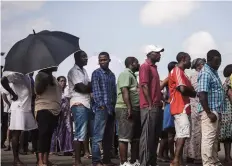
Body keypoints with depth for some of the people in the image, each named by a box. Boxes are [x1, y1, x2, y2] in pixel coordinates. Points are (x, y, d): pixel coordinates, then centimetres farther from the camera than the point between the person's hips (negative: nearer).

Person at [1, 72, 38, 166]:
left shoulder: (28, 77, 17)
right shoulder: (16, 74, -6)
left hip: (29, 108, 8)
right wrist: (13, 94, -16)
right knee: (17, 133, -3)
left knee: (35, 132, 8)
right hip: (19, 108, -8)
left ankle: (38, 158, 14)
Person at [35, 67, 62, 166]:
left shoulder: (53, 78, 22)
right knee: (43, 135, -11)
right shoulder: (41, 75, -1)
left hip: (54, 110, 8)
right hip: (44, 109, -8)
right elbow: (37, 91, -12)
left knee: (49, 135, 6)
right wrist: (47, 80, -16)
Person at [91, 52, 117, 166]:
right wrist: (101, 104, -17)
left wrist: (114, 105, 9)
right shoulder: (96, 73, -1)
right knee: (98, 135, -9)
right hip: (101, 108, -7)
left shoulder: (112, 74, 17)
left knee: (109, 136, 9)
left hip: (111, 109, 7)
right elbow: (95, 90, -9)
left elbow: (114, 91, 17)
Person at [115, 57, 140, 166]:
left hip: (135, 109, 10)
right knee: (125, 137, -9)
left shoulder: (132, 75, 24)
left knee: (136, 137, 11)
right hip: (126, 110, -10)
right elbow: (125, 91, -18)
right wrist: (129, 108, -24)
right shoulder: (126, 74, -7)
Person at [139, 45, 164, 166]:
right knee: (147, 136, -8)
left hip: (156, 107, 9)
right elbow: (144, 86, -15)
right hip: (149, 107, -9)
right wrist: (150, 104, -17)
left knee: (155, 136, 11)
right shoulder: (145, 66, -8)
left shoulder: (154, 67, 21)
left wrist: (160, 100, 15)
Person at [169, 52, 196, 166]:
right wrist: (193, 93, -4)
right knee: (184, 133, -15)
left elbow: (186, 89, 23)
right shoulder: (177, 71, -10)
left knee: (180, 135, 8)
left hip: (181, 108, 10)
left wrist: (191, 92, 2)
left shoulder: (180, 72, 22)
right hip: (180, 108, -10)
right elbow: (183, 89, -22)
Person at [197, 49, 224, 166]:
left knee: (214, 138, 14)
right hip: (209, 111, -10)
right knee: (208, 138, -8)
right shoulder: (206, 73, -13)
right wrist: (209, 113, -24)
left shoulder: (214, 72, 17)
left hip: (216, 111, 10)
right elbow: (202, 95, -21)